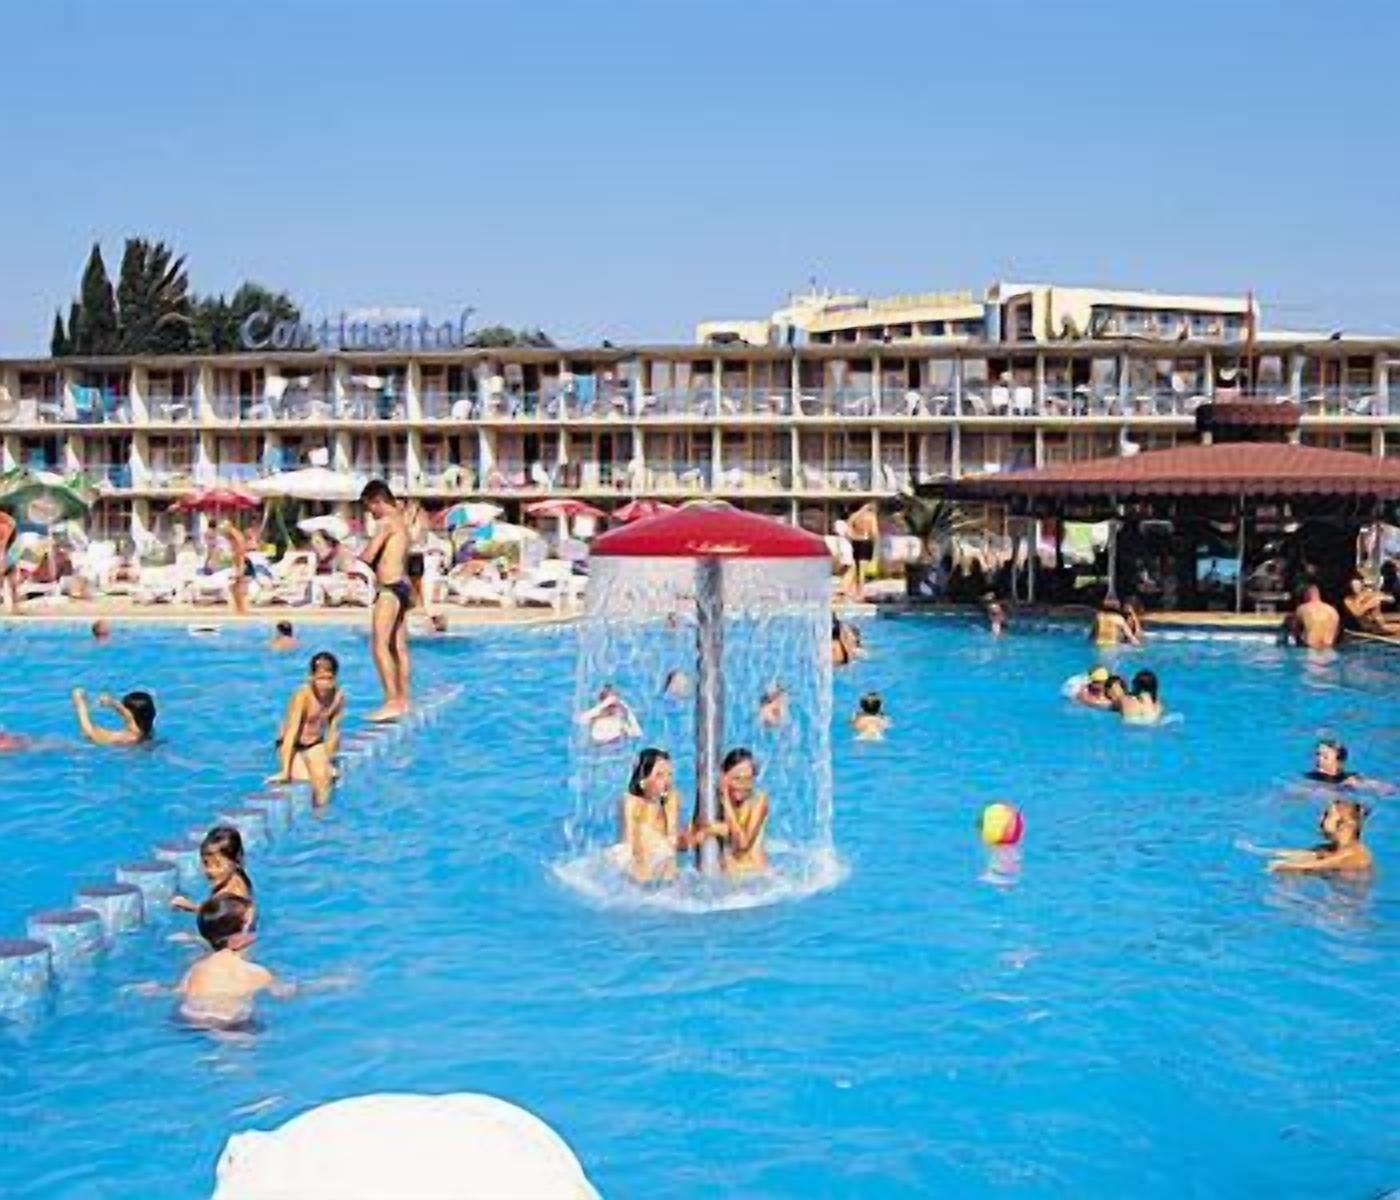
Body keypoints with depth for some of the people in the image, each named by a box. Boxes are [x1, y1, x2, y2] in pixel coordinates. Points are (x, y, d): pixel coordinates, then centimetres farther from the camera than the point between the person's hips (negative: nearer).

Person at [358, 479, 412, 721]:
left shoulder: (386, 522, -11)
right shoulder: (399, 521, 18)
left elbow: (368, 556, -15)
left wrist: (357, 557, 4)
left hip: (390, 588, -10)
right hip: (402, 585, 10)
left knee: (379, 645, -12)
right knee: (399, 647, 11)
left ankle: (392, 701, -17)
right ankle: (403, 700, 14)